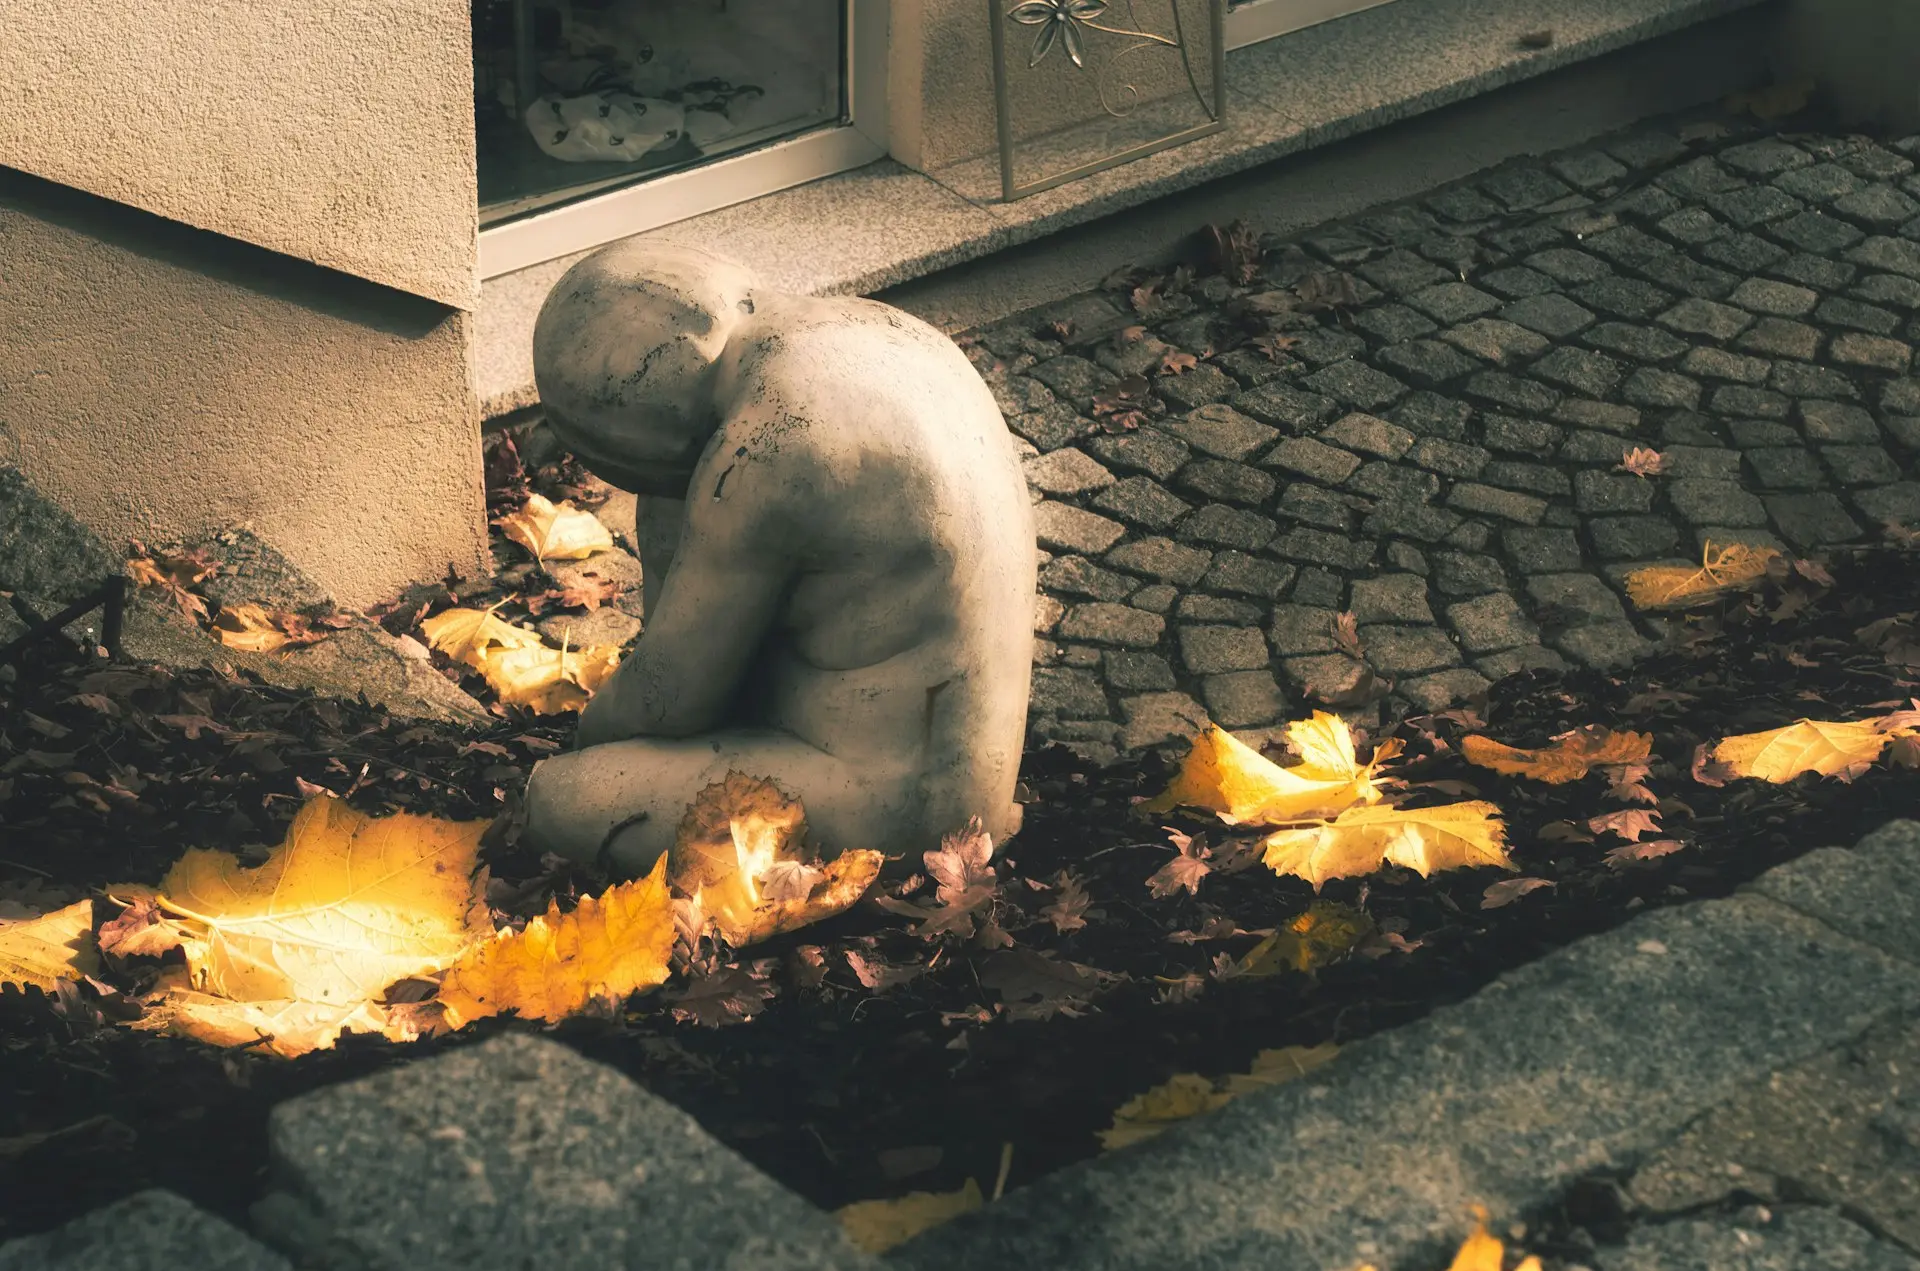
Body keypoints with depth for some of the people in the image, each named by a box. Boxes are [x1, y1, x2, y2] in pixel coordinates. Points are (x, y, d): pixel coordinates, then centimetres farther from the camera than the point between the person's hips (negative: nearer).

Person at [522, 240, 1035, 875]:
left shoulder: (758, 452, -24)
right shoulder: (865, 326, 3)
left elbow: (670, 696, -12)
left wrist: (589, 737, 8)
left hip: (890, 807, -10)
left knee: (559, 800, -10)